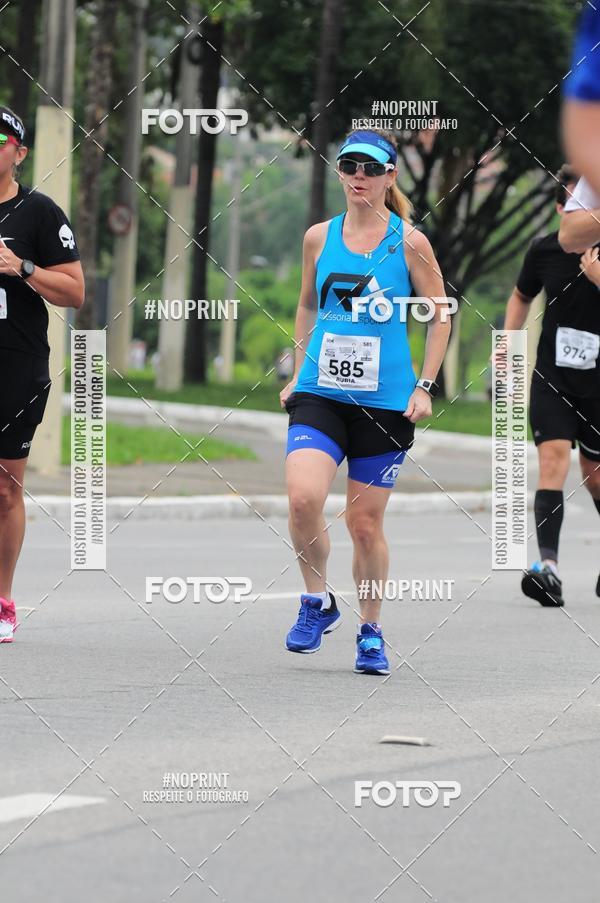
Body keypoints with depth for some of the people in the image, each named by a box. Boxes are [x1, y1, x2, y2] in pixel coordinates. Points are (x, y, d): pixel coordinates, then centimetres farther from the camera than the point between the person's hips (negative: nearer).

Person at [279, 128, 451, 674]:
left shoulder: (409, 243, -2)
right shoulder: (320, 237, 6)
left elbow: (440, 317, 5)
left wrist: (424, 387, -3)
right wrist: (299, 372, 14)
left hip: (386, 402, -1)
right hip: (319, 396, 2)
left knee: (365, 522, 3)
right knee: (303, 499, -21)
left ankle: (371, 632, 23)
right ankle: (317, 603, 3)